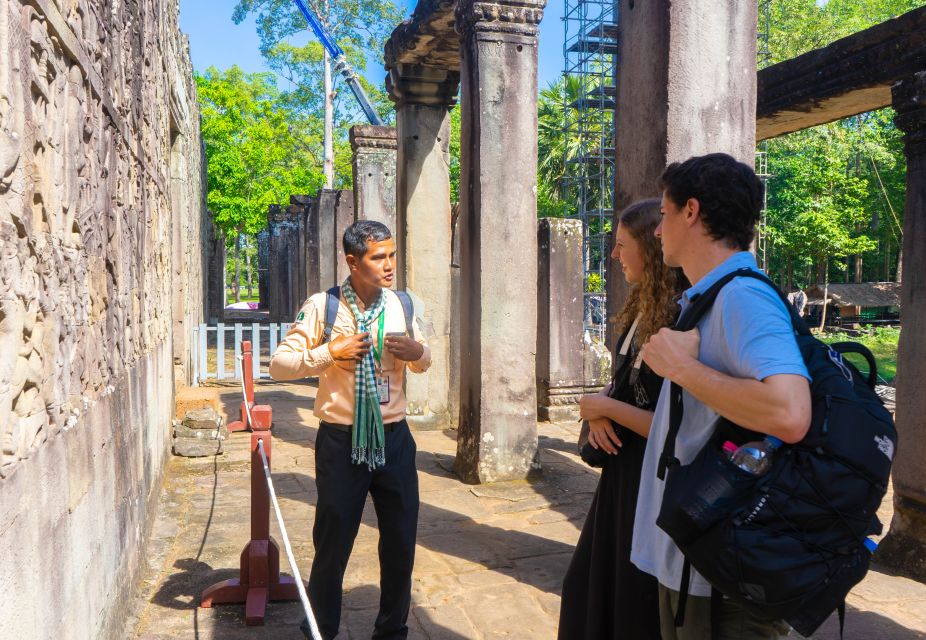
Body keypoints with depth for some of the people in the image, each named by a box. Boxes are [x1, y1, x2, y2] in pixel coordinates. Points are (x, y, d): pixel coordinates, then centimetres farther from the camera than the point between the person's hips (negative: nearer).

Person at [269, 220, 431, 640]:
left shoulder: (403, 305, 3)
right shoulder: (322, 306, -9)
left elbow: (424, 363, 16)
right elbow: (278, 365, -8)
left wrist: (417, 350, -8)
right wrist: (330, 351, -20)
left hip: (394, 438, 4)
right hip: (342, 442, -3)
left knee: (400, 543, 13)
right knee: (333, 544, 10)